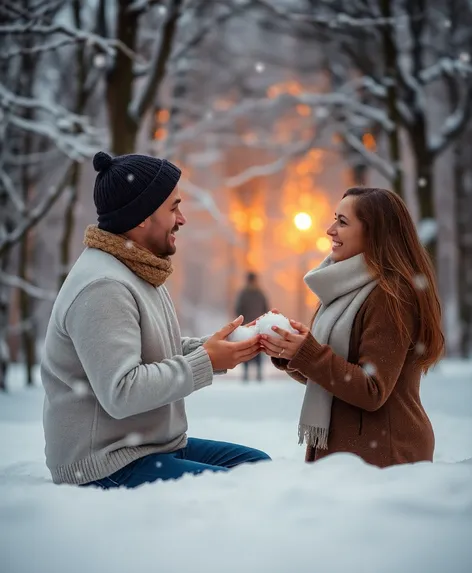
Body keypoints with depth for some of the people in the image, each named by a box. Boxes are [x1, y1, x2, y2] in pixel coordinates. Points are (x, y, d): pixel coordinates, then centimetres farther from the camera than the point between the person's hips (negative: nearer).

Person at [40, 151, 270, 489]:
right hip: (109, 468, -11)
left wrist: (218, 347, -2)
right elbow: (121, 393, -28)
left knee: (258, 463, 13)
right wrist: (206, 362, -21)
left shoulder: (139, 272, 12)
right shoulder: (102, 287, -22)